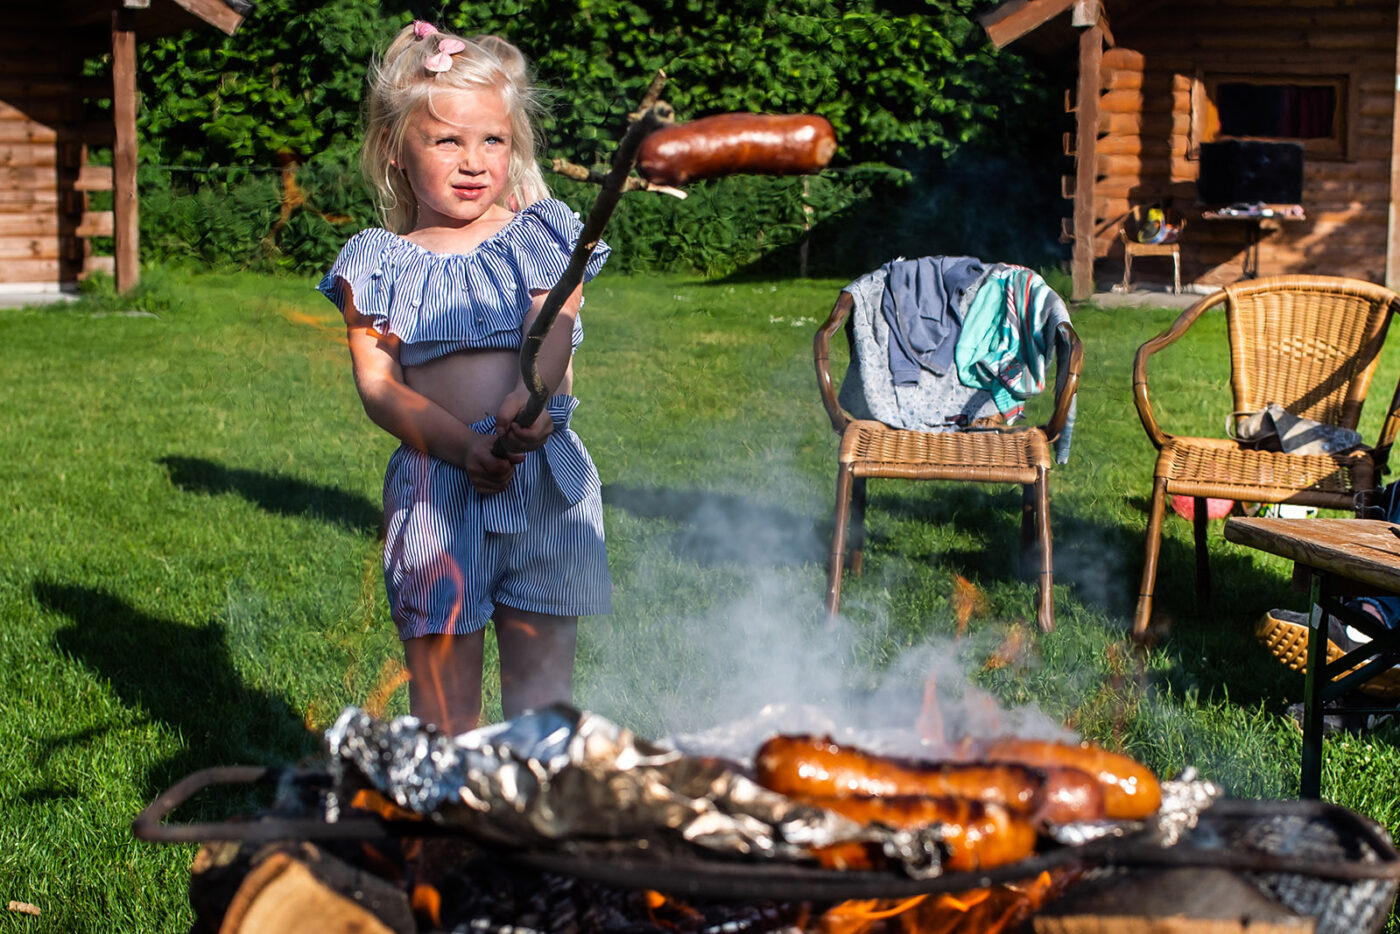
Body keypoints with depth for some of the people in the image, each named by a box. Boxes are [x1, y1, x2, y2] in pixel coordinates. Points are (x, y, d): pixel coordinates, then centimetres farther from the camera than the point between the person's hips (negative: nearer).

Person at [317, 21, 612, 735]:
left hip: (545, 475, 1)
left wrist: (531, 394, -31)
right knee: (442, 704, 5)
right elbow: (376, 385, -3)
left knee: (542, 690, 8)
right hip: (435, 483, 0)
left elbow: (554, 326, -8)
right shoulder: (378, 263, 7)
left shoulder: (541, 235, 9)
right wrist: (462, 444, -20)